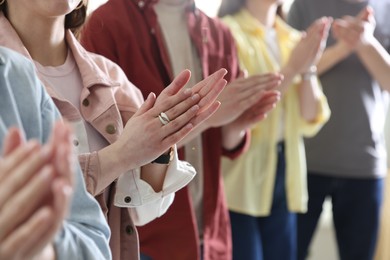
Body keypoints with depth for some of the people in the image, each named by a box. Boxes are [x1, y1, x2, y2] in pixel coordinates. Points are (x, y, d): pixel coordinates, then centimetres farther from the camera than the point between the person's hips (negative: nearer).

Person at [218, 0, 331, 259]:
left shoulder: (294, 40, 9)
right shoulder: (228, 33, -8)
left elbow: (310, 121, 5)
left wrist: (309, 67, -8)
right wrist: (291, 69, -17)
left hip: (284, 174, 6)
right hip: (240, 179, -6)